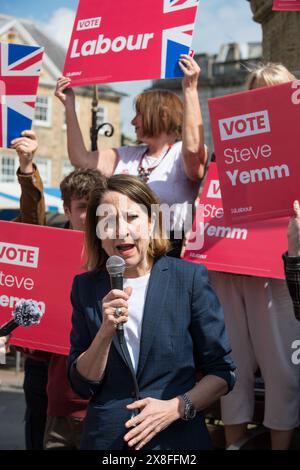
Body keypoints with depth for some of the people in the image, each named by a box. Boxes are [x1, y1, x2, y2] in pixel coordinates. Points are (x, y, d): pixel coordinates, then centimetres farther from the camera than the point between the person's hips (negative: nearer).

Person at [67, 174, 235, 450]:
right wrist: (106, 332, -17)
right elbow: (82, 385, -2)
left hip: (179, 436, -1)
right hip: (106, 438, 2)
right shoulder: (86, 287, -1)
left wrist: (176, 407, -16)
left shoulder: (190, 277, -7)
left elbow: (223, 372, -2)